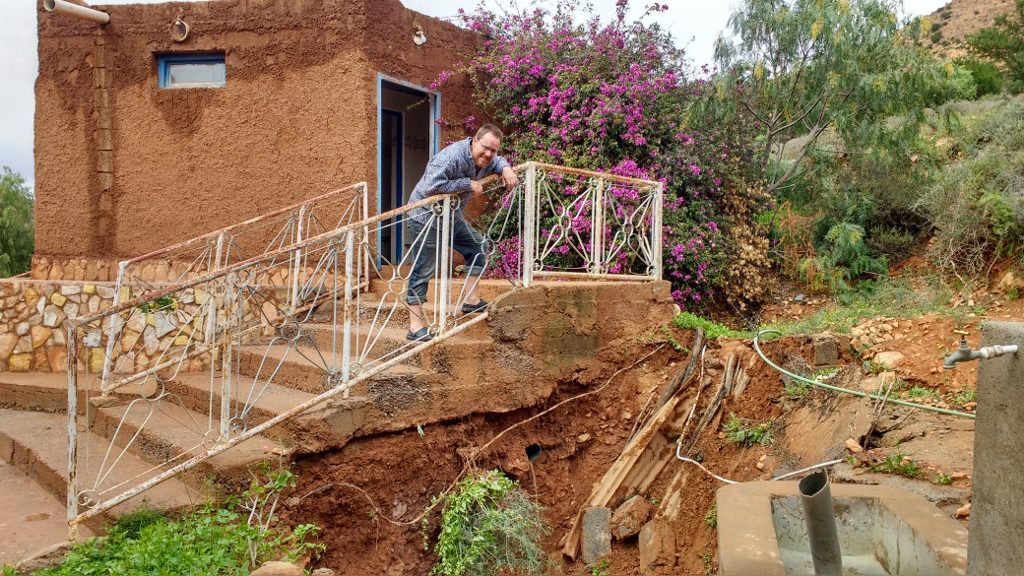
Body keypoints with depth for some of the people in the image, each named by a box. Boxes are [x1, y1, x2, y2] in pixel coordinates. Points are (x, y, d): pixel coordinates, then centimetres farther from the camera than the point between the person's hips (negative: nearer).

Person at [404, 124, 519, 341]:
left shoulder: (485, 159, -2)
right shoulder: (452, 156, -29)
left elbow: (497, 161, 21)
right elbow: (432, 186, -37)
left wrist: (506, 169, -4)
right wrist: (468, 184, -29)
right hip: (426, 215, -9)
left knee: (477, 246, 15)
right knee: (423, 270, -7)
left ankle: (471, 301, 23)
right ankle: (415, 327, -3)